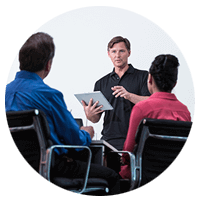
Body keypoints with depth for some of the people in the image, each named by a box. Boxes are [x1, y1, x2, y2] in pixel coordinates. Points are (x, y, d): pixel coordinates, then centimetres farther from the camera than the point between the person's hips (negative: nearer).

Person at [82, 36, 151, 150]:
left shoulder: (143, 76, 9)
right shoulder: (101, 83, 20)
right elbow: (96, 119, 18)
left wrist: (129, 96, -20)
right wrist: (89, 115, -6)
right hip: (109, 140, 3)